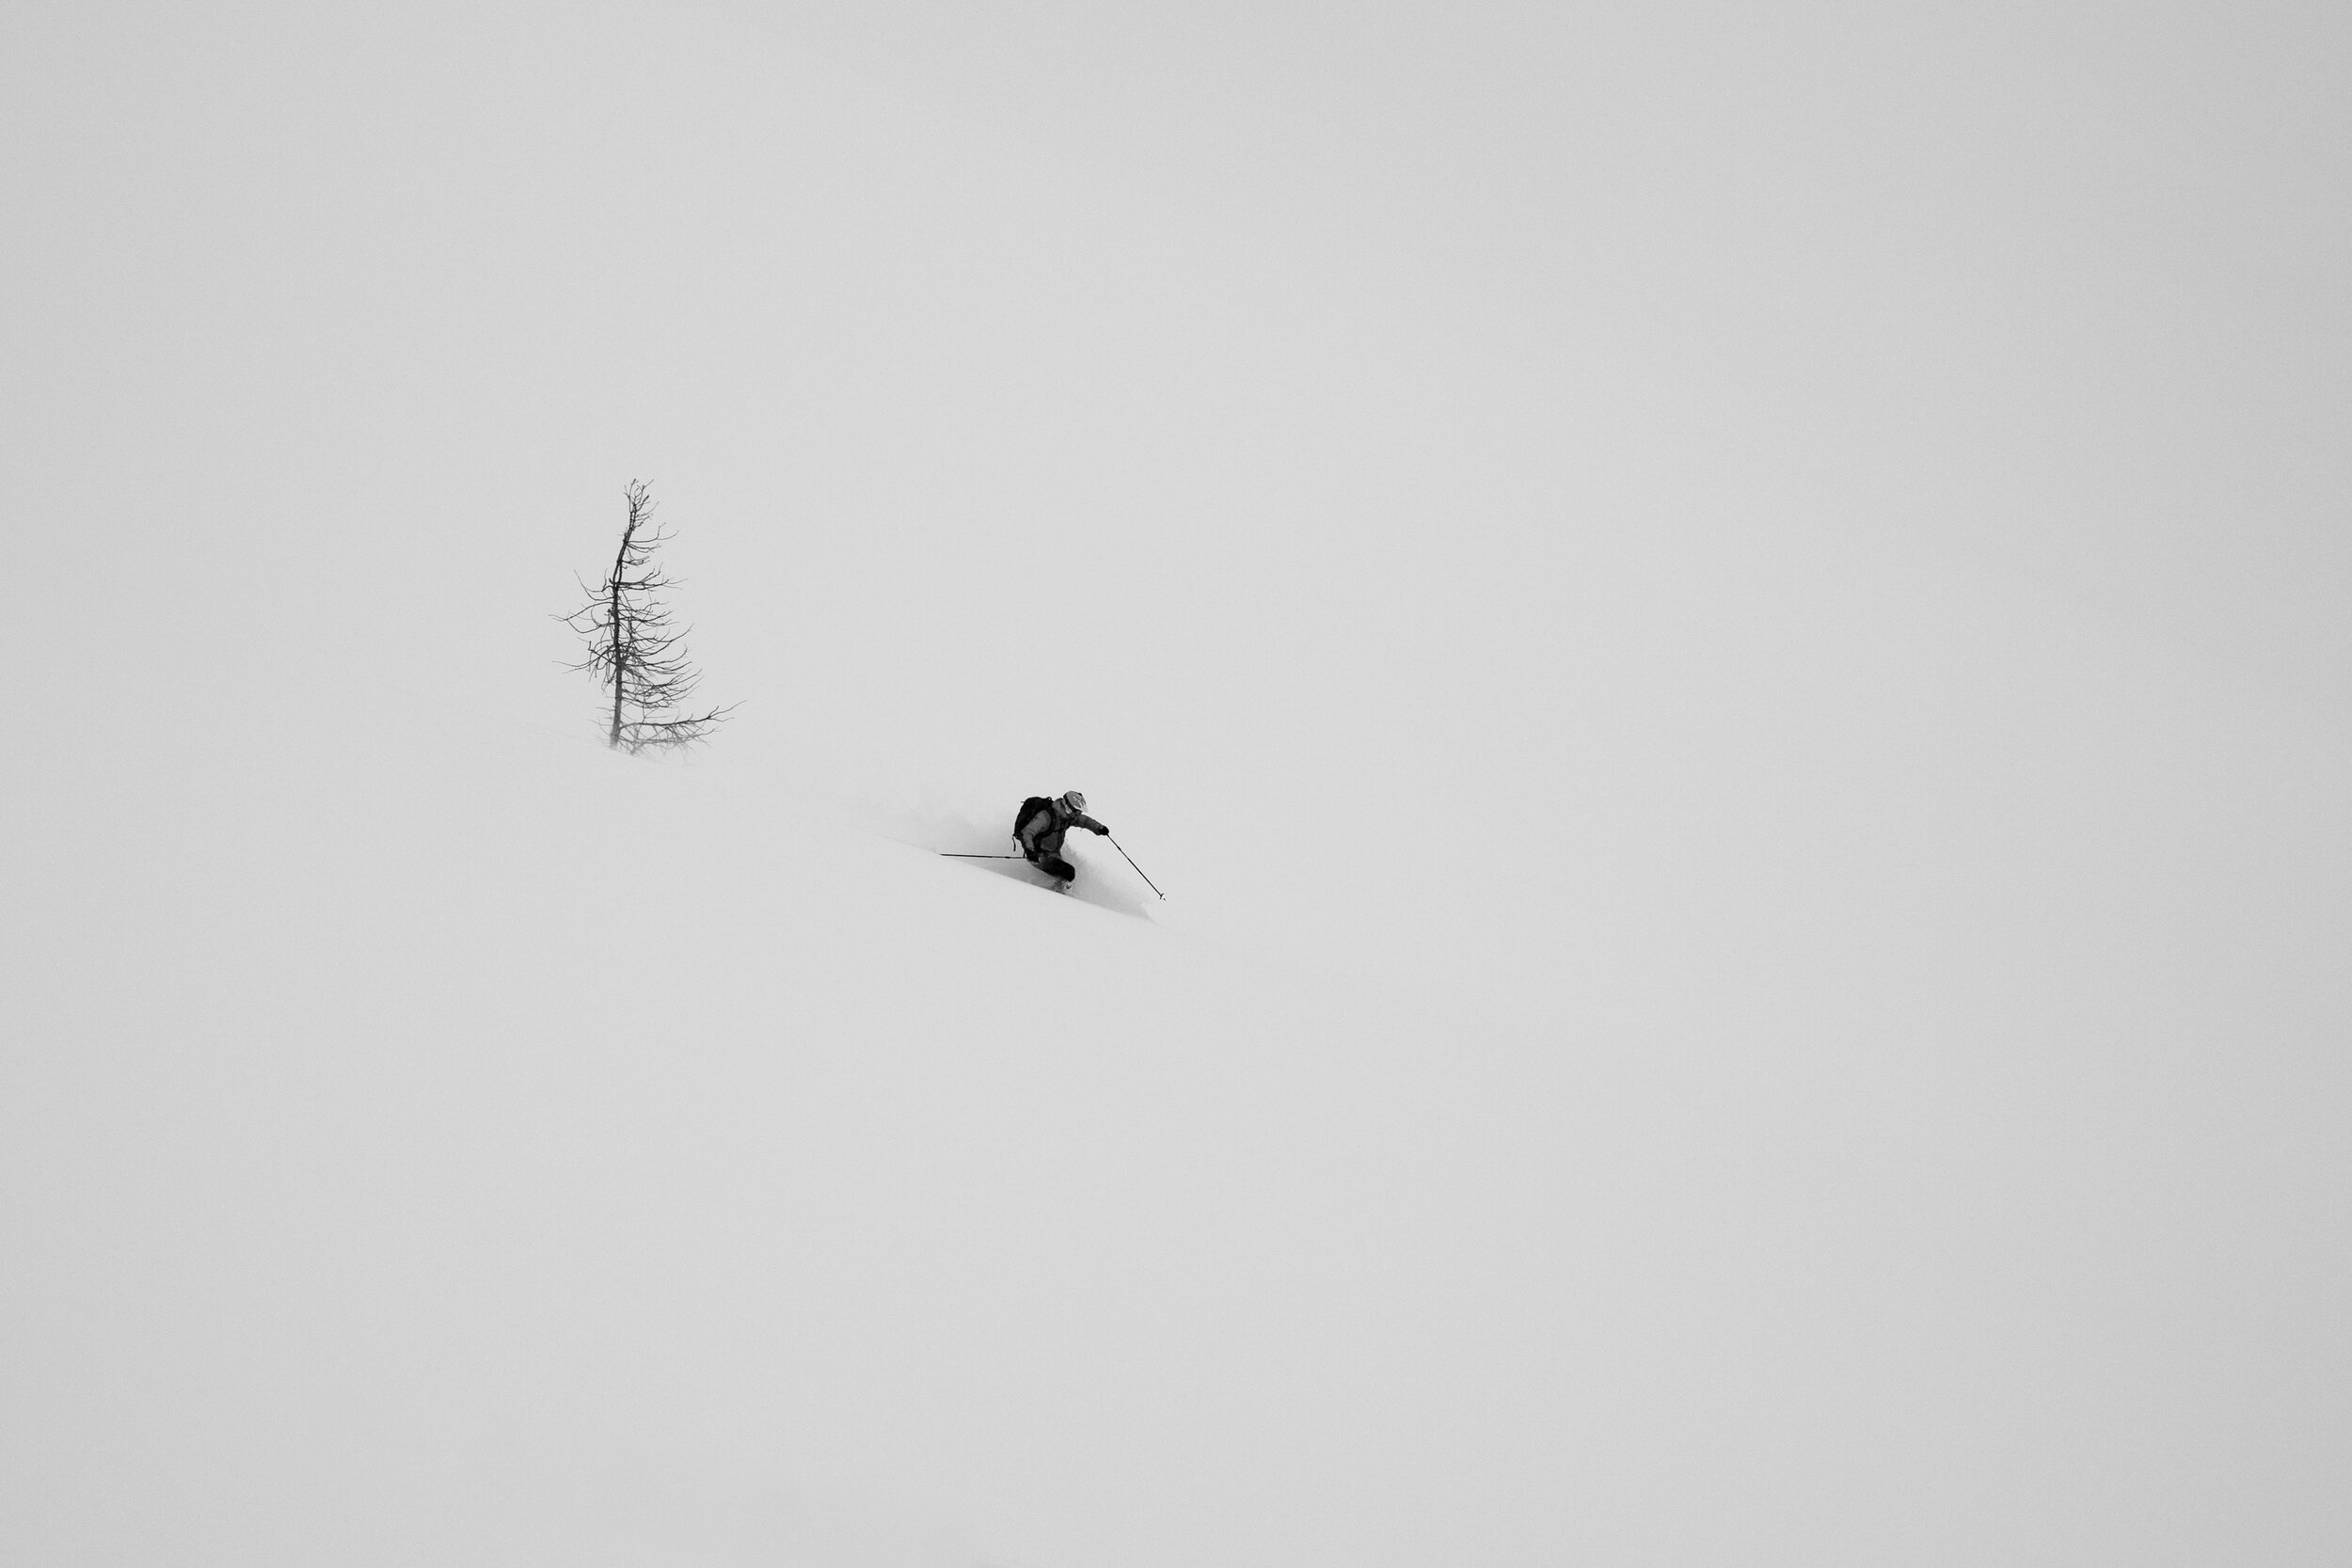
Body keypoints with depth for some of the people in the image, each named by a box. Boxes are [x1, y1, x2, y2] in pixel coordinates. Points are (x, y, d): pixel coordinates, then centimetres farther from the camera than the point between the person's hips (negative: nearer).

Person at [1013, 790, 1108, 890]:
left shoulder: (1066, 815, -4)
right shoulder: (1045, 817, -28)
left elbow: (1083, 820, 12)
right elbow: (1026, 833, -33)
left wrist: (1098, 828, -5)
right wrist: (1029, 851, -50)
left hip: (1054, 854, 9)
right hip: (1039, 857, -9)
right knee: (1069, 873, -21)